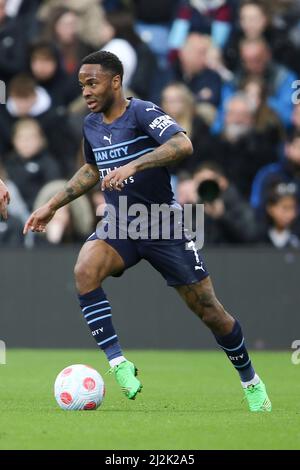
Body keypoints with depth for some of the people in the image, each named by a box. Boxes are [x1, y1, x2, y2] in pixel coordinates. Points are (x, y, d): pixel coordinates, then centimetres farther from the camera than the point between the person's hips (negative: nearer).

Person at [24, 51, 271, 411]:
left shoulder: (142, 113, -16)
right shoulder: (91, 125, 5)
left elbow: (183, 145, -33)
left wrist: (133, 166, -42)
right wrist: (53, 205, 21)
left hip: (164, 225, -5)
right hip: (118, 226, 5)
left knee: (207, 310, 1)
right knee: (84, 271, -28)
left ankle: (251, 381, 24)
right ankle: (117, 362, -26)